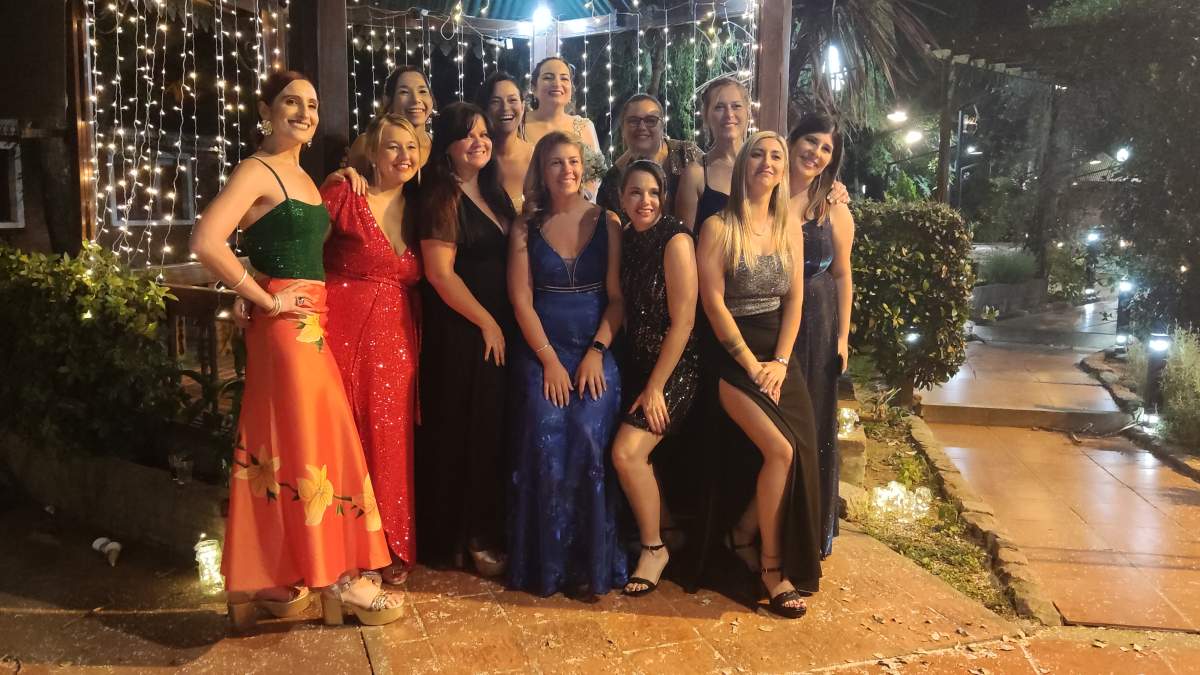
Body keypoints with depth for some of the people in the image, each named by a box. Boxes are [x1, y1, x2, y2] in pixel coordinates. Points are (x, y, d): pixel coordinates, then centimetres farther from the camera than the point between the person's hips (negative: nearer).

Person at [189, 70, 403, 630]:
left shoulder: (302, 176, 18)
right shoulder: (257, 171, -8)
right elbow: (205, 242, -21)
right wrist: (264, 299, -17)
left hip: (311, 324, 9)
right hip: (285, 326, -9)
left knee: (288, 440, 11)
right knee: (307, 441, -4)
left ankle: (278, 580, 21)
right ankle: (334, 579, 6)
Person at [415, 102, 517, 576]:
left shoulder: (495, 194, 15)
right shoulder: (442, 198, -9)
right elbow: (439, 273, -17)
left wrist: (505, 323, 11)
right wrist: (487, 322, -13)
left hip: (500, 329, 8)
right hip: (462, 332, -8)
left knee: (495, 431, 11)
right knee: (465, 431, 0)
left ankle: (489, 531, 23)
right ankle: (464, 538, 12)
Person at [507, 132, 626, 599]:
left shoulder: (607, 223, 6)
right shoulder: (526, 227, 7)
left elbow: (616, 297, 2)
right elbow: (521, 299, 1)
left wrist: (597, 352, -10)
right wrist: (550, 360, -9)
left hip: (595, 352, 0)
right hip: (541, 353, 0)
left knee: (588, 441, -20)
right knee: (546, 444, -19)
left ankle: (591, 565, -7)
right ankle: (546, 564, -3)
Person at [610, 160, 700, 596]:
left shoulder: (675, 240, -15)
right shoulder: (626, 239, 6)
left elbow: (682, 322, -17)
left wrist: (655, 387, -15)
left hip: (674, 368, -6)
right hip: (637, 363, 6)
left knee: (627, 452, -16)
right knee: (636, 456, 1)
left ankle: (654, 548, 4)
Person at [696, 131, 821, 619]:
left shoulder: (790, 229, 11)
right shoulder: (718, 227, -5)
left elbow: (795, 299, 6)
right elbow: (713, 302, -10)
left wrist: (779, 362, -6)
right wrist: (751, 364, -13)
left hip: (780, 356, 5)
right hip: (733, 357, -5)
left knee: (801, 452, -12)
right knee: (781, 450, -22)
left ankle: (748, 537, 12)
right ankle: (770, 565, -3)